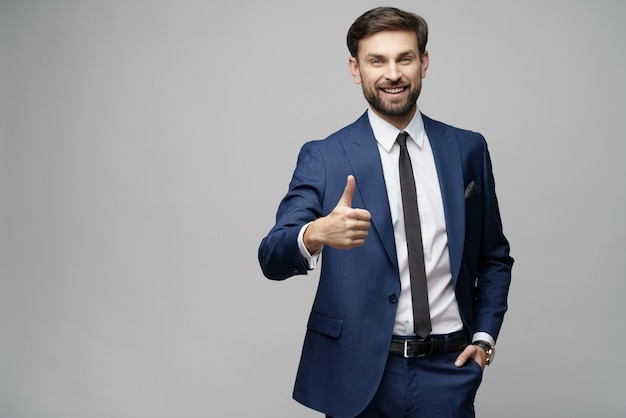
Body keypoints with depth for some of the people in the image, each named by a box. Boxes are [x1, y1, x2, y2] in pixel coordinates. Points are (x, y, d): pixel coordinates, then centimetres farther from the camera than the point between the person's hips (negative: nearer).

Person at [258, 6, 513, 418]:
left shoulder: (468, 150, 3)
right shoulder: (323, 158, -4)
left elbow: (494, 257, 13)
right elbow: (273, 258, -14)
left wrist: (485, 334, 1)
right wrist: (315, 235, -35)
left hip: (449, 370, 2)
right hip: (359, 373, -1)